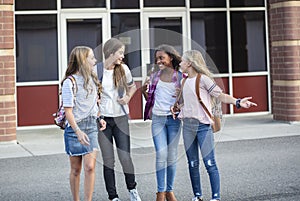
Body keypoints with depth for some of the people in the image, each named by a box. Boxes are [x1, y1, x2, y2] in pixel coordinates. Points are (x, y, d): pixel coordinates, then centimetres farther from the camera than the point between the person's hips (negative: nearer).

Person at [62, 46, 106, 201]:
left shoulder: (92, 79, 9)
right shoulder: (69, 82, -11)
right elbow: (68, 110, -13)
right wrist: (78, 131, -22)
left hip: (91, 127, 4)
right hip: (74, 128, -4)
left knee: (90, 167, -7)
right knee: (76, 169, 6)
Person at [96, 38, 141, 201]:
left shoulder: (123, 69, 2)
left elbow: (132, 86, 20)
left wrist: (128, 97, 0)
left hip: (120, 118, 2)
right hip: (102, 118, -2)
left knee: (125, 157, -4)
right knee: (108, 160, 3)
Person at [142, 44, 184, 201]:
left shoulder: (180, 76, 2)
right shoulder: (155, 75, 9)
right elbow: (149, 98, 15)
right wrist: (144, 90, -3)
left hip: (174, 118, -1)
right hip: (157, 118, 1)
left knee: (172, 155, 4)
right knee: (161, 154, -7)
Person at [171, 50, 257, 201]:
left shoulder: (203, 79, -6)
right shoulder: (185, 82, 14)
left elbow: (221, 96, -9)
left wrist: (238, 102, -24)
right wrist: (176, 107, 5)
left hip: (203, 126, -6)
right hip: (187, 126, 6)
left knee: (209, 163, -8)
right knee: (192, 164, 9)